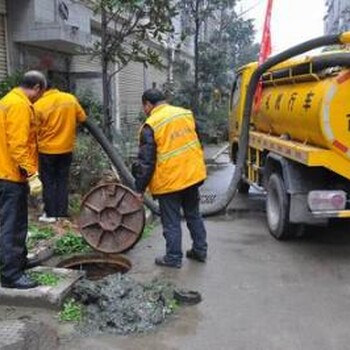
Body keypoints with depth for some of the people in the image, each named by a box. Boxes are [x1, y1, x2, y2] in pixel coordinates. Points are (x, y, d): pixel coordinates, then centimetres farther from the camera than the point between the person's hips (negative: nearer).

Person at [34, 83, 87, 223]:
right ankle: (62, 212, 16)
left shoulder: (39, 105, -13)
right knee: (62, 181, 13)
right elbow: (82, 118, 7)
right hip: (66, 148, 4)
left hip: (47, 150, -3)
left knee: (48, 182, 8)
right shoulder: (71, 99, -3)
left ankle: (50, 213, 12)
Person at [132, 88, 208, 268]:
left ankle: (173, 257, 16)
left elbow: (146, 161, -12)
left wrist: (140, 188, -4)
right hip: (192, 174, 6)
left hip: (169, 180, -6)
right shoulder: (186, 113, 5)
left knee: (171, 221, 7)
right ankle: (200, 250, 28)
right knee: (193, 215, 20)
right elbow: (197, 143, 14)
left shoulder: (151, 125, -12)